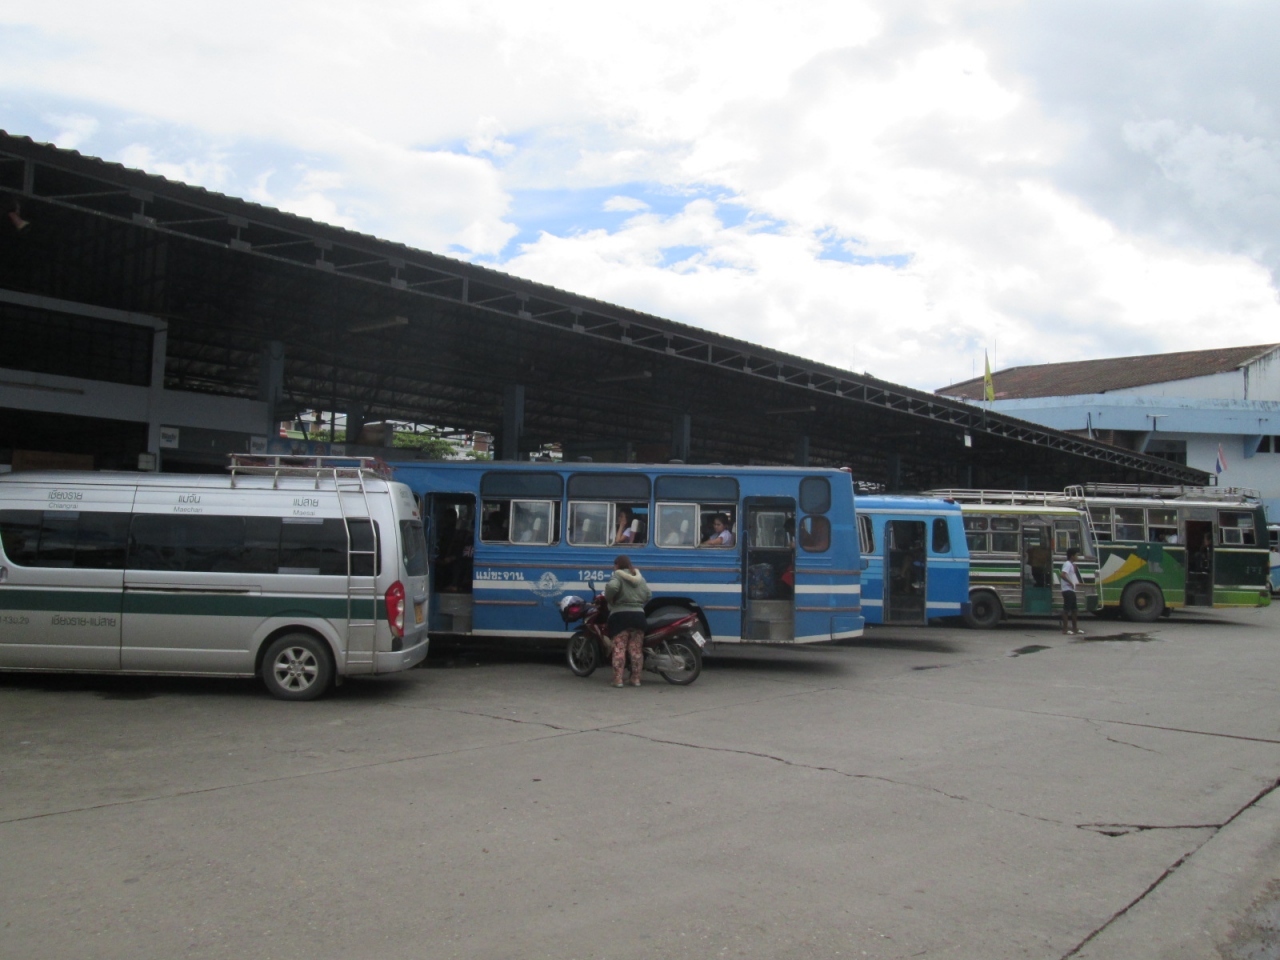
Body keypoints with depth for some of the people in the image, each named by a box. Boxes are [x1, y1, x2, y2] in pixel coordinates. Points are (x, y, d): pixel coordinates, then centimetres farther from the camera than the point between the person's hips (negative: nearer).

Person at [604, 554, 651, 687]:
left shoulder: (617, 576, -3)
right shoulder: (639, 578, 16)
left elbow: (612, 587, -24)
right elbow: (648, 594, 12)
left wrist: (608, 599, -8)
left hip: (621, 616, -5)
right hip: (638, 615, 5)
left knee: (619, 649, -4)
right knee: (636, 649, 8)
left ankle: (618, 680, -7)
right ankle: (636, 679, 10)